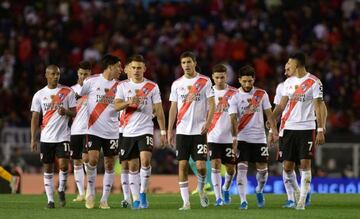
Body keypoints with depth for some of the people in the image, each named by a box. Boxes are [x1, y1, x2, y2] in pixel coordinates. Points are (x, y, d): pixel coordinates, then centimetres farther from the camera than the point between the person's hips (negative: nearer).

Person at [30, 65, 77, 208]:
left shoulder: (68, 92, 2)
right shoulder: (39, 95, 5)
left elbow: (74, 113, 2)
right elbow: (35, 118, 6)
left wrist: (66, 112, -21)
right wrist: (33, 139, -1)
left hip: (63, 136, -2)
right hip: (46, 137, 2)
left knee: (63, 165, -15)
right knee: (48, 169, 4)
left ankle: (61, 189, 11)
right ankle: (50, 199, 10)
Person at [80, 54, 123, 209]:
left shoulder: (118, 86, 6)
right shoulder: (92, 81, -3)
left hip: (112, 131, 3)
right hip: (94, 130, -3)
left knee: (109, 165, 2)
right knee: (93, 160, -16)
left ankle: (104, 199, 10)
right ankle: (90, 191, 7)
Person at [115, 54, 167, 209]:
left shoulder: (152, 87, 2)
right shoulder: (123, 86, 6)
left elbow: (159, 110, 4)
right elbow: (116, 106, -4)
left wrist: (163, 132, 0)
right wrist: (128, 102, -24)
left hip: (146, 130, -2)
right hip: (129, 132, 2)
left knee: (145, 160, -21)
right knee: (133, 166, 5)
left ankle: (143, 193, -7)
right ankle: (135, 199, 10)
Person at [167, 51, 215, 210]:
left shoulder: (205, 82, 1)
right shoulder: (177, 84, 9)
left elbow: (212, 104, -1)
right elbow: (173, 108, 12)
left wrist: (208, 122, -16)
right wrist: (169, 130, 6)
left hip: (199, 130, -2)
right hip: (182, 131, 2)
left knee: (201, 165, -8)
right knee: (182, 165, -3)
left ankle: (201, 188, 22)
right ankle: (186, 202, 1)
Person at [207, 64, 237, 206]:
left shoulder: (234, 93, 1)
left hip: (230, 137, 1)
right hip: (213, 137, -1)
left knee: (230, 168, 6)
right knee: (215, 165, -12)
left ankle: (226, 189, 35)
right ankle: (218, 198, -11)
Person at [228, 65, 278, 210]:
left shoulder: (262, 94, 3)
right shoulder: (235, 98, -3)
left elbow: (268, 113, 5)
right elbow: (233, 119, -11)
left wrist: (274, 131, -6)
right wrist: (234, 138, -22)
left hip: (259, 138, 2)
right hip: (242, 138, -2)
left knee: (262, 169, 5)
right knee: (242, 169, -11)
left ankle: (259, 191, 34)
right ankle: (243, 200, -10)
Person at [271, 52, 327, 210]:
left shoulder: (314, 82, -5)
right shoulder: (288, 82, 12)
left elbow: (320, 107, -6)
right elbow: (281, 105, 15)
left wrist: (321, 130, -13)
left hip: (307, 128, -5)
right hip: (288, 128, 5)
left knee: (305, 164, -9)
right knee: (287, 166, 2)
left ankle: (302, 199, -4)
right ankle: (295, 190, 26)